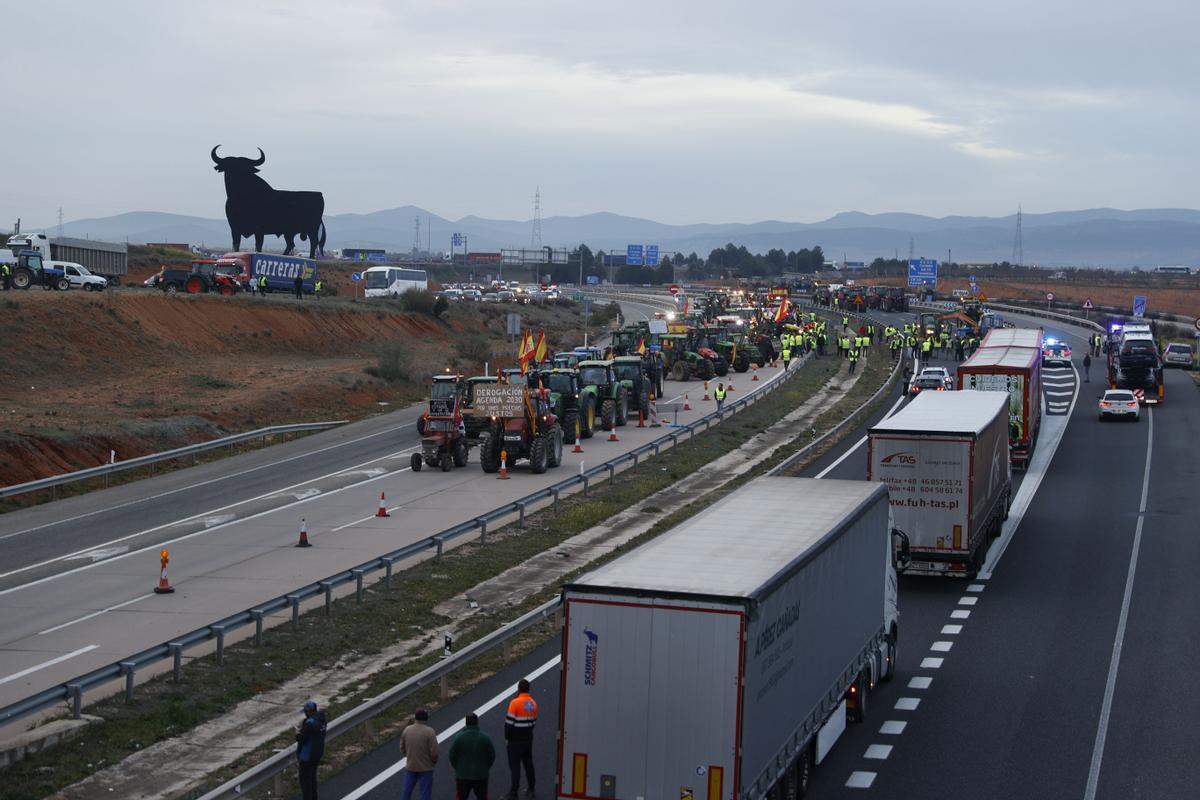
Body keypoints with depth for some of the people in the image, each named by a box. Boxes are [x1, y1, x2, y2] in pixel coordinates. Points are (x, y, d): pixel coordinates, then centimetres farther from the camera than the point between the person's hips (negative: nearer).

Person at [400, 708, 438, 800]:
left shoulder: (407, 730, -2)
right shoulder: (429, 732, -15)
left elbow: (402, 749, 5)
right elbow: (434, 752, -16)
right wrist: (434, 763, 4)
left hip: (410, 767, 4)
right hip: (426, 768, -4)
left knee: (406, 792, 14)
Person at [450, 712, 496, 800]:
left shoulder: (459, 738, -11)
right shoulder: (485, 737, -7)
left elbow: (452, 756, -7)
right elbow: (492, 756, -2)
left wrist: (457, 769, 9)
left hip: (463, 776, -1)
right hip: (481, 776, 1)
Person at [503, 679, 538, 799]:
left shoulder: (515, 703, -17)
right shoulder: (533, 703, 5)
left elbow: (509, 722, -16)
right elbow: (534, 721, 10)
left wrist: (507, 738, -7)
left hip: (515, 740, -6)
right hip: (528, 739, 6)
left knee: (514, 765, -2)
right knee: (528, 764, 15)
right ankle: (530, 790, 21)